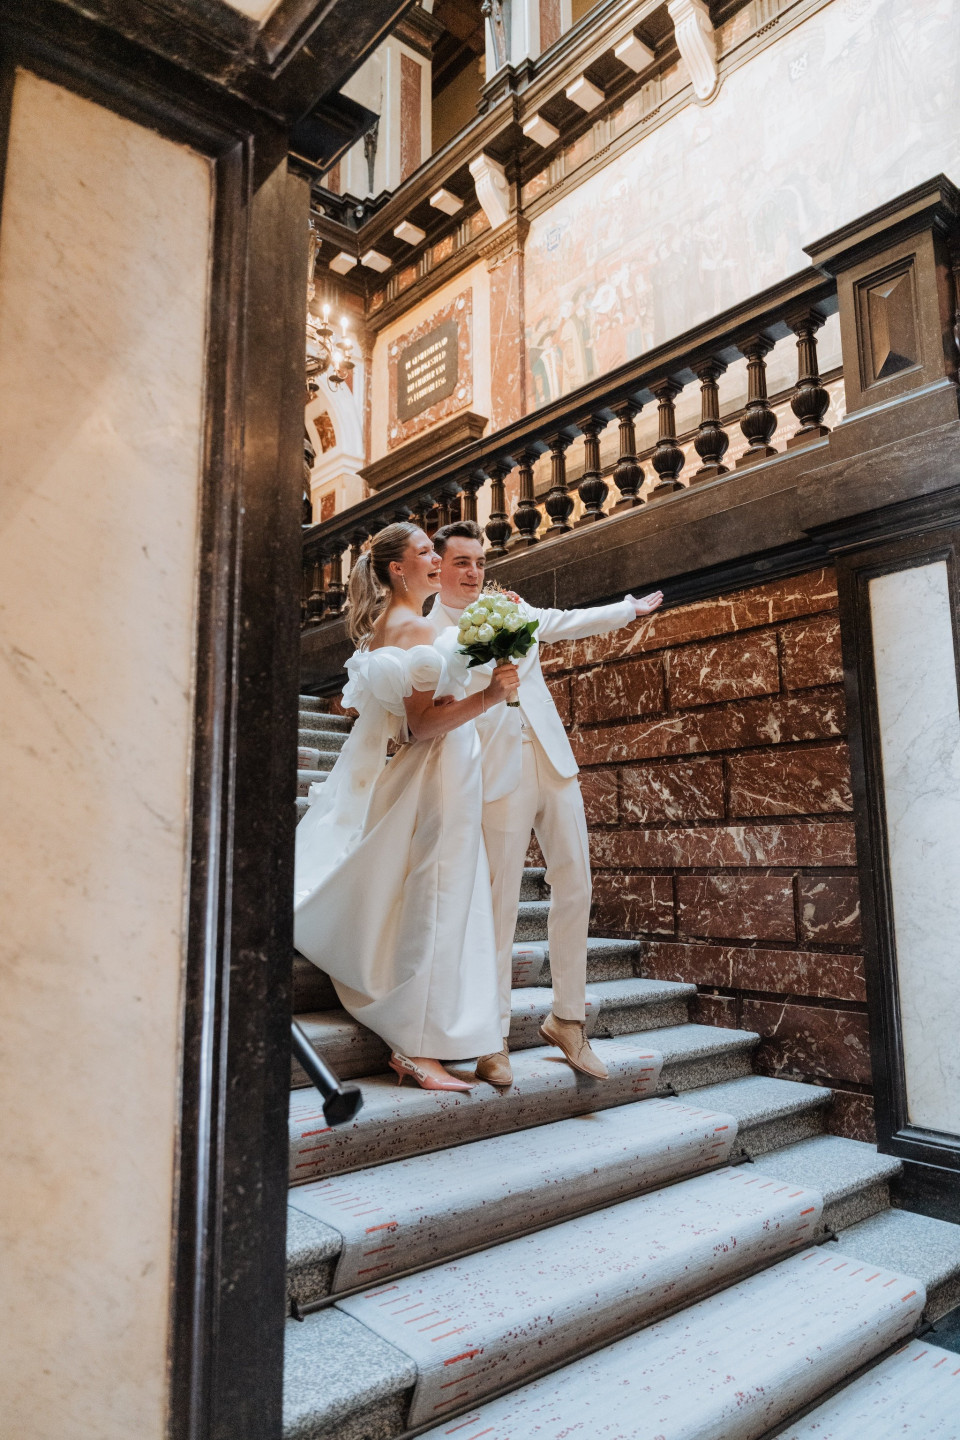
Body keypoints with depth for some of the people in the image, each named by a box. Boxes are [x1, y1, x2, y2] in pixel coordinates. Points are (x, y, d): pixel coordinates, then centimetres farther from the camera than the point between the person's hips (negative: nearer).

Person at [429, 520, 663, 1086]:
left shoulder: (510, 607, 15)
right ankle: (494, 1038, 9)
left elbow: (565, 622, 31)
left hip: (552, 760, 6)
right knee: (501, 903, -5)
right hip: (497, 774, -5)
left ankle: (567, 1018, 21)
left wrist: (630, 608, 40)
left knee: (576, 890, 6)